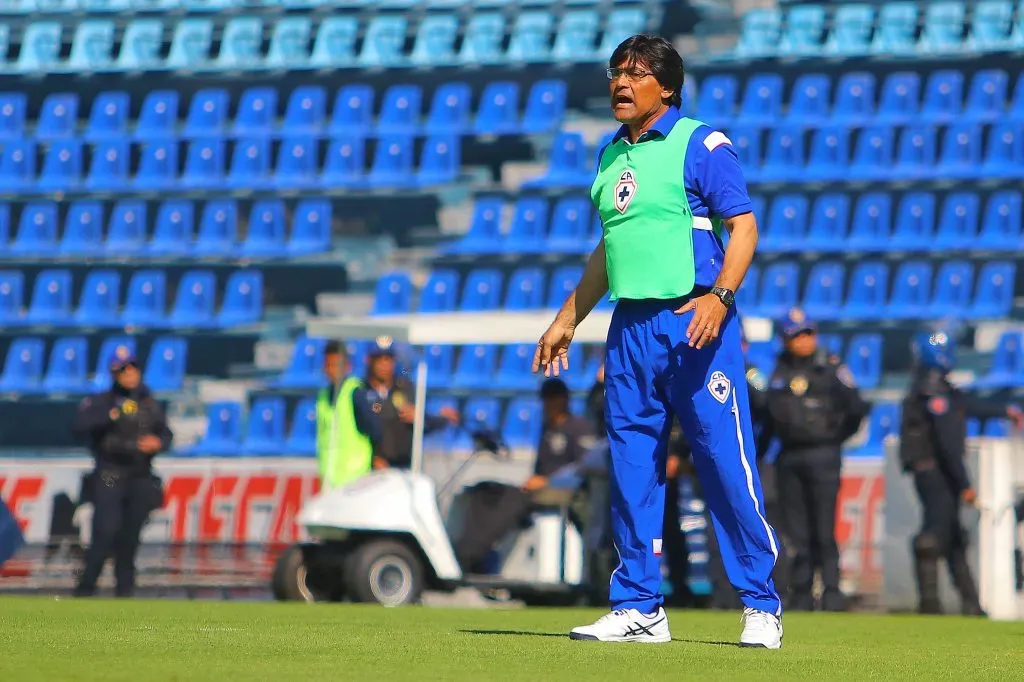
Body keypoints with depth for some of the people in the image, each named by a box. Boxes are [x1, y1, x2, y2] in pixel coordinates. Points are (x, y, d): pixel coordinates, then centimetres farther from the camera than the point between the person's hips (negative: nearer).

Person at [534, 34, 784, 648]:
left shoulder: (701, 144, -3)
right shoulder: (611, 156, 18)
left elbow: (744, 227, -8)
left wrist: (719, 297, -23)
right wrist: (568, 320, 26)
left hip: (696, 322, -7)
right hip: (631, 325, 7)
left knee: (726, 460, -8)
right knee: (631, 468, 6)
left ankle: (762, 607, -2)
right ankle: (638, 608, 13)